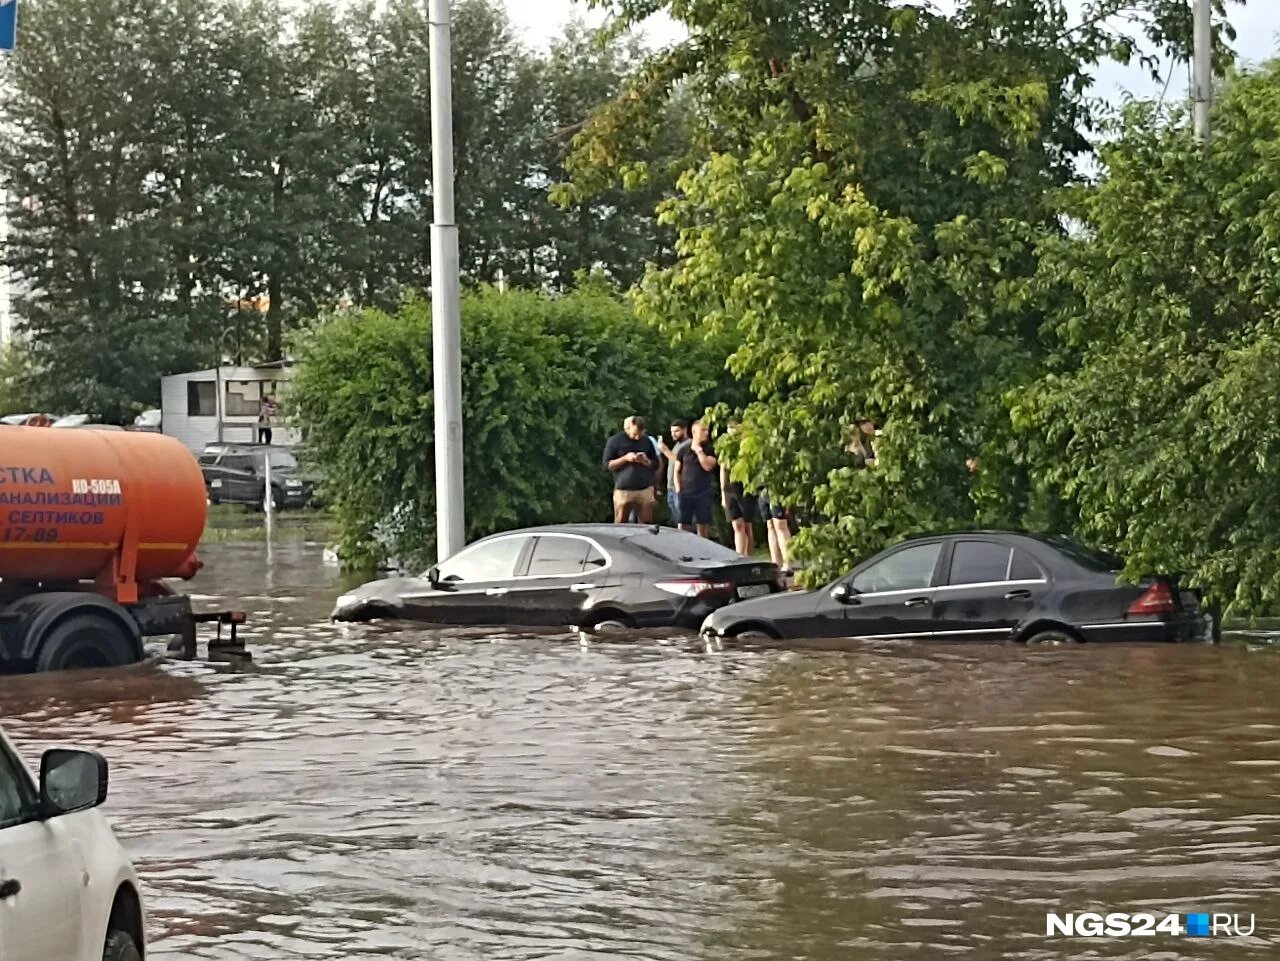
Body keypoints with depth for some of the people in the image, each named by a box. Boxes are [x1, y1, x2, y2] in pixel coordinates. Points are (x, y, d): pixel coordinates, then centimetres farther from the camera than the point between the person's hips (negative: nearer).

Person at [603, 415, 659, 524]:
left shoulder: (646, 442, 10)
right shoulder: (615, 441, 1)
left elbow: (655, 465, 15)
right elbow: (607, 465, -1)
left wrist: (646, 461, -7)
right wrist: (625, 458, -13)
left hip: (645, 490, 2)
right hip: (623, 491, -2)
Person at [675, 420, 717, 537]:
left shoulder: (710, 450, 5)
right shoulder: (684, 449, 8)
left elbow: (708, 466, -12)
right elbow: (677, 471, 11)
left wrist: (698, 450, -6)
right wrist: (678, 490, 0)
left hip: (703, 494, -1)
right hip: (685, 494, 1)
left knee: (703, 527, 1)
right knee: (682, 527, -2)